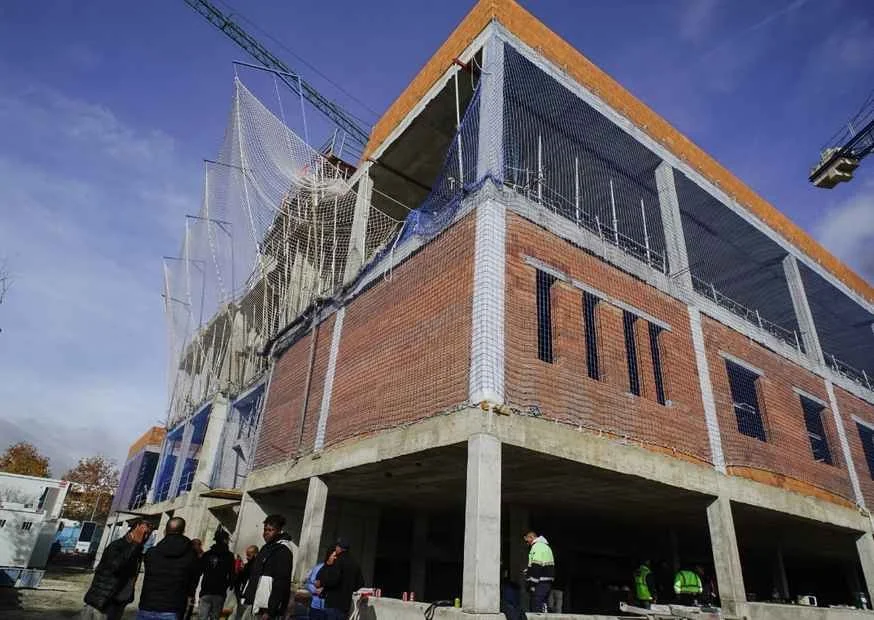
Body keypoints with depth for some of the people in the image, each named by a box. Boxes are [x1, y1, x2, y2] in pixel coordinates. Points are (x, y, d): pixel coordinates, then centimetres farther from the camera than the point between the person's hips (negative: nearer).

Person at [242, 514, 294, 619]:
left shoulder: (282, 550, -11)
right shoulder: (267, 547, 17)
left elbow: (281, 583, -18)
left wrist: (270, 610, -21)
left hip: (268, 606, -9)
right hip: (258, 604, 9)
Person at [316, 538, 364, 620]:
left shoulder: (339, 561, -10)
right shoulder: (355, 564, 14)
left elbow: (333, 579, -22)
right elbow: (360, 582, 20)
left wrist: (321, 583, -6)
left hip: (333, 602, -8)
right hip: (345, 604, 8)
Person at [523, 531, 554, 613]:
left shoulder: (537, 547, -11)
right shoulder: (546, 546, 20)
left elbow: (535, 567, -19)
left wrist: (532, 584, -19)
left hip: (540, 582, -10)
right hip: (548, 582, 10)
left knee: (536, 608, -7)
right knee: (542, 606, 15)